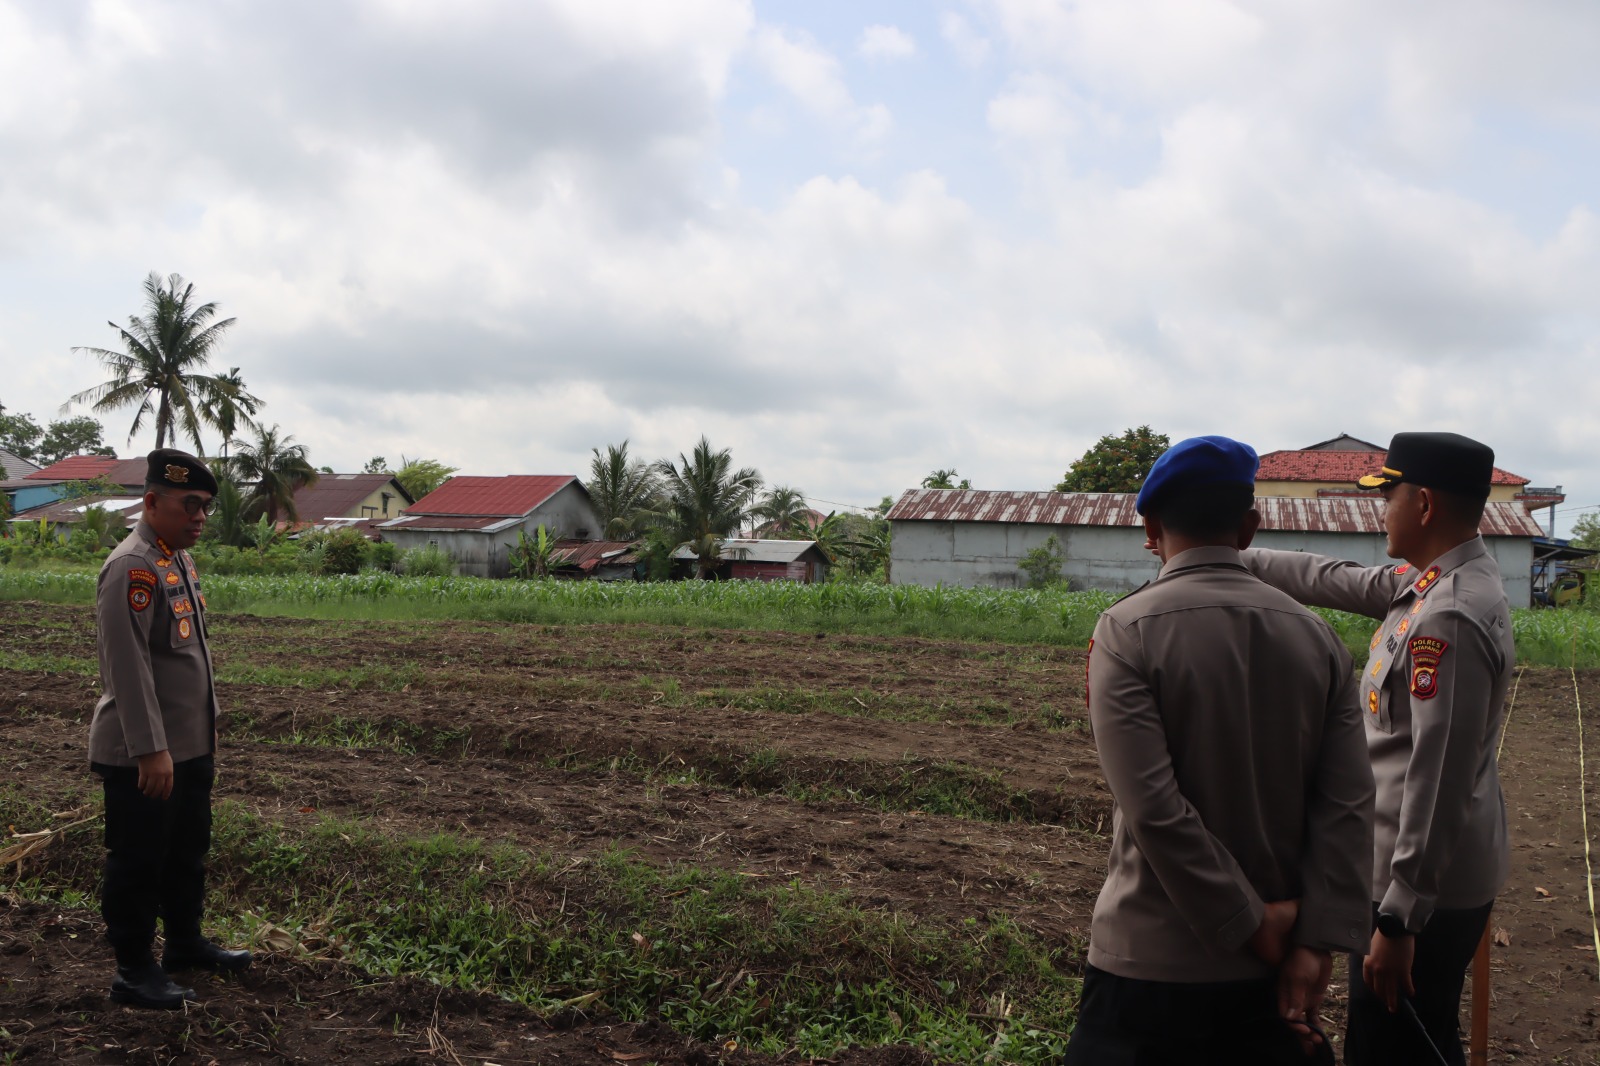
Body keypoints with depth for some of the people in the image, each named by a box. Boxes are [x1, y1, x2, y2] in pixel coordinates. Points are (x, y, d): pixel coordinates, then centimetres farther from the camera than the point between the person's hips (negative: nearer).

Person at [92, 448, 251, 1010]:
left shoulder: (179, 559, 10)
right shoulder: (132, 567, -20)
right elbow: (128, 667, -24)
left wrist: (206, 727, 20)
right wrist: (151, 750, -25)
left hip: (191, 747, 9)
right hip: (142, 756, -9)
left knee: (188, 853, 21)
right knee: (138, 863, 4)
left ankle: (185, 943, 36)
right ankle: (134, 972, 17)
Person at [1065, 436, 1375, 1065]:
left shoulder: (1127, 631, -13)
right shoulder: (1315, 636, 1)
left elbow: (1155, 810, -19)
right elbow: (1348, 806, -5)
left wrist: (1254, 925, -10)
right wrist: (1315, 947, -6)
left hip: (1153, 966, -4)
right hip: (1269, 970, 4)